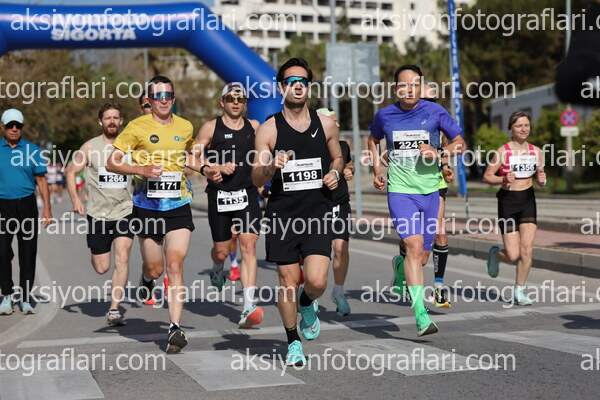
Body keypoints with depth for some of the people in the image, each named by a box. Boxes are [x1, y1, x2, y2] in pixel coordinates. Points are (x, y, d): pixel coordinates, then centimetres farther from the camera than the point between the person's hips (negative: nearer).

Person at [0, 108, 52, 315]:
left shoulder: (32, 150, 6)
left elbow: (41, 180, 6)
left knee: (28, 255, 3)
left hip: (27, 205, 0)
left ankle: (25, 299, 12)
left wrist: (47, 209, -1)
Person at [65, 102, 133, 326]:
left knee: (122, 258, -16)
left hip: (125, 211, 0)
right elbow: (70, 171, 8)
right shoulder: (90, 147, 0)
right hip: (98, 213, 0)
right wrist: (75, 199, -5)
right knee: (101, 268, 4)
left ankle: (114, 310, -12)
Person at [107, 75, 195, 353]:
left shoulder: (185, 127, 8)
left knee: (175, 265, -10)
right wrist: (141, 169, -20)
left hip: (179, 205, 2)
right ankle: (146, 278, 45)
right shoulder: (137, 127, -4)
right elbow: (111, 163, -6)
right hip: (147, 206, -1)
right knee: (155, 268, 6)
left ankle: (175, 327, -11)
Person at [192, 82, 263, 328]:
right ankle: (217, 270, 48)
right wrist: (217, 168, -12)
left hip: (247, 194, 1)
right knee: (221, 251, 8)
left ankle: (248, 308, -18)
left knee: (249, 247, -13)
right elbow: (193, 157, 1)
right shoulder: (210, 128, 0)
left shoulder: (254, 127, 9)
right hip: (219, 195, -1)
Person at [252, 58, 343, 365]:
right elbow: (256, 179, -2)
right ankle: (293, 343, 25)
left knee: (317, 280, -12)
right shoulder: (268, 129, -2)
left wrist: (335, 173, 0)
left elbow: (338, 158, 22)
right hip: (282, 215, -1)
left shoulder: (326, 124, 5)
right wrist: (271, 167, -23)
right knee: (288, 281, 4)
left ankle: (307, 305, 26)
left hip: (318, 213, 1)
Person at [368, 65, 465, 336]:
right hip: (400, 191, -2)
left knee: (422, 257, 9)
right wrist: (377, 171, 14)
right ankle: (421, 315, -23)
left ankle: (400, 266, 47)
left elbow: (460, 143, 6)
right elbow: (373, 140, 24)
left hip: (430, 191, 2)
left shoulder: (434, 112, -1)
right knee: (414, 245, -21)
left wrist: (439, 153, -13)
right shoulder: (384, 115, 3)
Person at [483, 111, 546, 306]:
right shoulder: (503, 151, -9)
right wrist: (503, 180, -22)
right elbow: (487, 176, -4)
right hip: (507, 201, -4)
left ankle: (519, 291, 7)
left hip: (528, 201, 4)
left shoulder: (536, 151, 5)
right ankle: (495, 254, 31)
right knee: (513, 256, -5)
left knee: (527, 249, -8)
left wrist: (542, 180, -7)